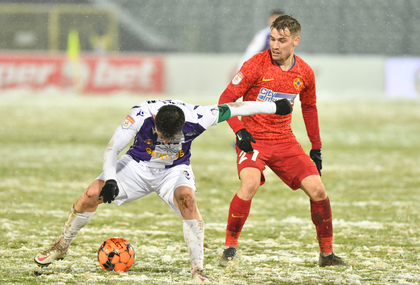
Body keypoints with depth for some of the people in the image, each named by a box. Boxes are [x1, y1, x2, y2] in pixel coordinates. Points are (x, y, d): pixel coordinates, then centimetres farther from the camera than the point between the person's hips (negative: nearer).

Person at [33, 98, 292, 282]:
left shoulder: (197, 119, -31)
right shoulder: (141, 115, -31)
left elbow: (233, 109, -17)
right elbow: (112, 149, -21)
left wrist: (275, 107, -8)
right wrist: (110, 179, -37)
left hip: (175, 169, -1)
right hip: (138, 165, 1)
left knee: (187, 198, -34)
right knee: (92, 195, -14)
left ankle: (198, 268, -27)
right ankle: (61, 247, 11)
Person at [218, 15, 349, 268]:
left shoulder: (305, 73, 1)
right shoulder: (257, 65, -12)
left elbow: (309, 108, 18)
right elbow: (226, 99, -8)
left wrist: (316, 148, 18)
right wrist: (239, 130, -21)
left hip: (285, 140, 4)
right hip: (253, 140, -4)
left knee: (317, 189, -5)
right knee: (250, 184, -31)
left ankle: (327, 253, 12)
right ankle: (230, 247, -16)